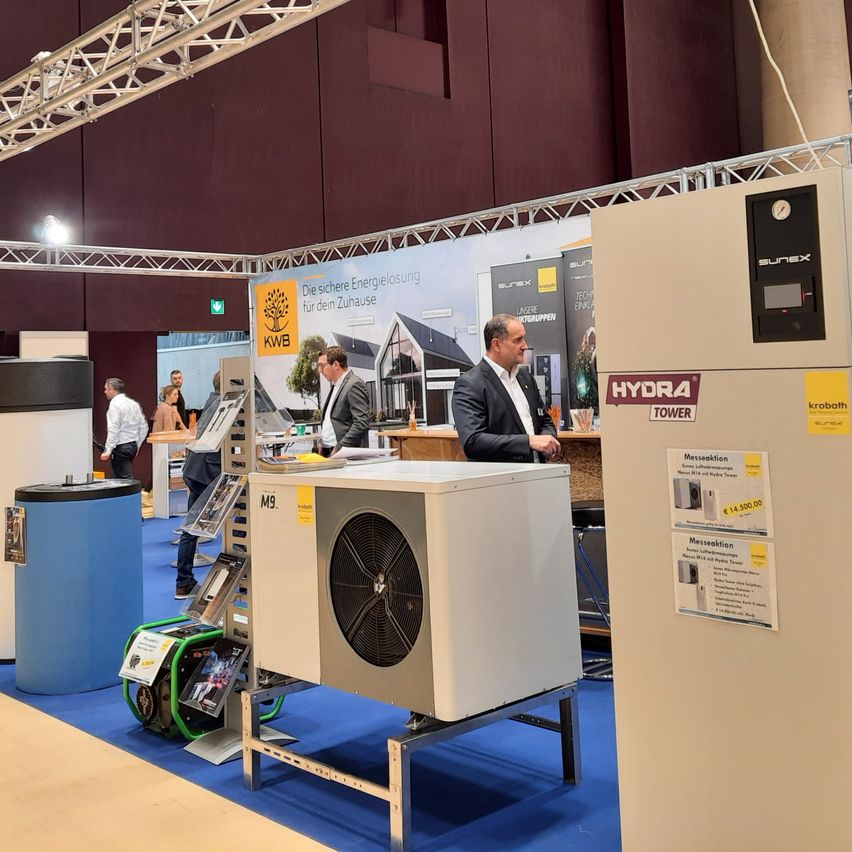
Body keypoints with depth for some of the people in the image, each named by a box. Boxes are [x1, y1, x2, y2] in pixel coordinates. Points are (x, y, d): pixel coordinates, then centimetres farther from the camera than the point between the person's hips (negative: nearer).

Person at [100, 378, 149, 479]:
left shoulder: (115, 404, -12)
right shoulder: (133, 403, 12)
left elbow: (113, 430, -20)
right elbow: (144, 426, 14)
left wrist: (108, 451, -21)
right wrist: (137, 446, 20)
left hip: (120, 447, -8)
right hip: (132, 445, 8)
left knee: (125, 478, -8)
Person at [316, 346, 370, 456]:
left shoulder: (354, 385, -11)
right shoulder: (336, 385, 18)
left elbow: (362, 424, -18)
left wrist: (339, 448, -18)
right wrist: (322, 442, 11)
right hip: (327, 453, 8)